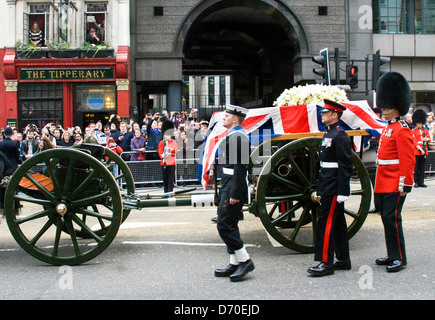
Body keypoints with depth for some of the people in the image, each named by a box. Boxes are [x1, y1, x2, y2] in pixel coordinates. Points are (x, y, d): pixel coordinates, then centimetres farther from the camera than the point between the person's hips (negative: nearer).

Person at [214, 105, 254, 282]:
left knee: (224, 225, -8)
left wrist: (235, 194, -24)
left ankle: (245, 260, 0)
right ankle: (235, 264, 20)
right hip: (228, 187, 11)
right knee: (229, 225, 13)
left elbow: (240, 166, -22)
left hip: (234, 188, -11)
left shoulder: (238, 137, -16)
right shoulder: (232, 135, 17)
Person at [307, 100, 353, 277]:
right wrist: (320, 189, 21)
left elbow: (345, 166, -18)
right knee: (337, 223, 14)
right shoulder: (329, 134, 16)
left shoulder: (340, 136, -14)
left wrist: (342, 192, -21)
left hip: (334, 188, -10)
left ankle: (326, 263, -4)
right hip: (328, 187, 10)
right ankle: (343, 260, 23)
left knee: (325, 223, -8)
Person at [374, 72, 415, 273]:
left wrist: (406, 184, -19)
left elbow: (408, 160, -17)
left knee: (392, 218, -9)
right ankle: (392, 256, 21)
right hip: (384, 184, 9)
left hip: (395, 185, -9)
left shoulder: (402, 130, -12)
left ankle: (400, 258, 0)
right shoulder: (387, 128, 16)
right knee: (387, 218, 12)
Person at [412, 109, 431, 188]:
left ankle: (421, 182, 9)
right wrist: (420, 149, -16)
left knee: (422, 167, 5)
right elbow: (415, 141, -7)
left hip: (424, 151, 4)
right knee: (416, 168, -2)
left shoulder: (426, 131, 16)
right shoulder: (413, 131, 1)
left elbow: (429, 139, 5)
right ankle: (416, 182, 2)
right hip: (417, 152, -4)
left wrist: (425, 139, -18)